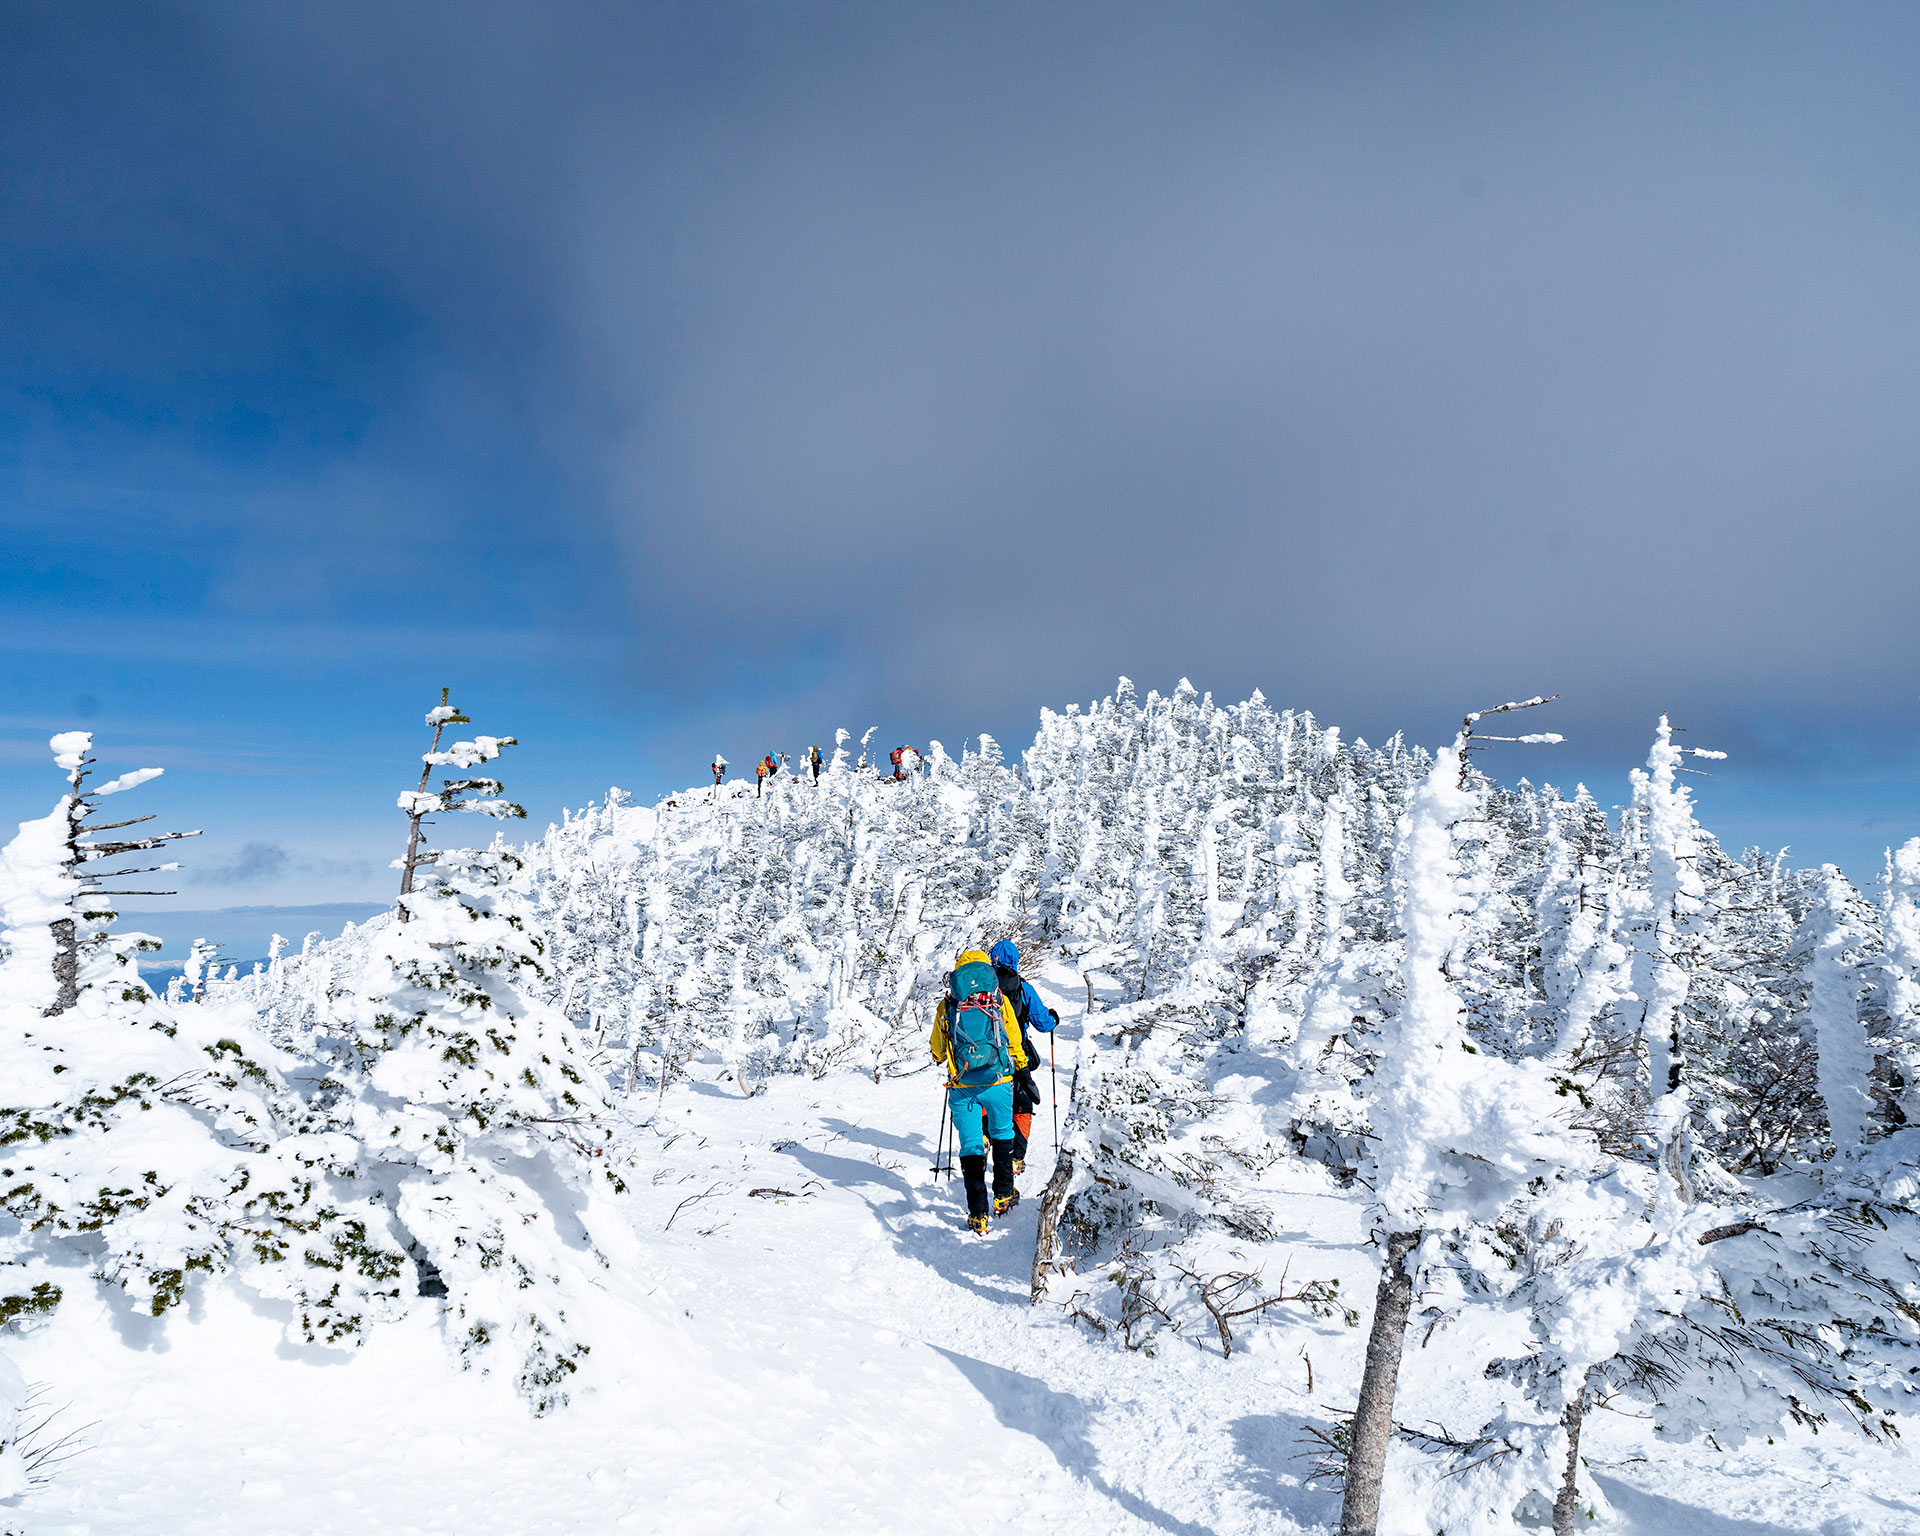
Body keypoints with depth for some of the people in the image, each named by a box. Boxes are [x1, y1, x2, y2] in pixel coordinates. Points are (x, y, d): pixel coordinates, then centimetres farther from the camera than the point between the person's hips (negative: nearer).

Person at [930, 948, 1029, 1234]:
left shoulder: (946, 1005, 5)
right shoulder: (999, 999, 3)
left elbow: (937, 1052, 13)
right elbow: (1015, 1043, 7)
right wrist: (1023, 1072, 22)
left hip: (962, 1086, 0)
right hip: (998, 1081, 0)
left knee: (970, 1145, 6)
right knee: (1002, 1134, 23)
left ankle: (978, 1213, 1)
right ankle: (1003, 1195, 30)